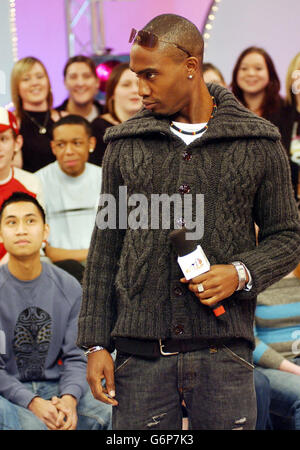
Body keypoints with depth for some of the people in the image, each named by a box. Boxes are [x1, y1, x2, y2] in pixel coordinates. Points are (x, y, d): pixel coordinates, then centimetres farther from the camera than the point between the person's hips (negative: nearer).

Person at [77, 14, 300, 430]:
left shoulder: (259, 143, 4)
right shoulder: (125, 144, 8)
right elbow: (105, 249, 10)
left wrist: (242, 274, -11)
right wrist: (95, 343, 4)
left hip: (223, 352, -1)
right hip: (141, 354, 1)